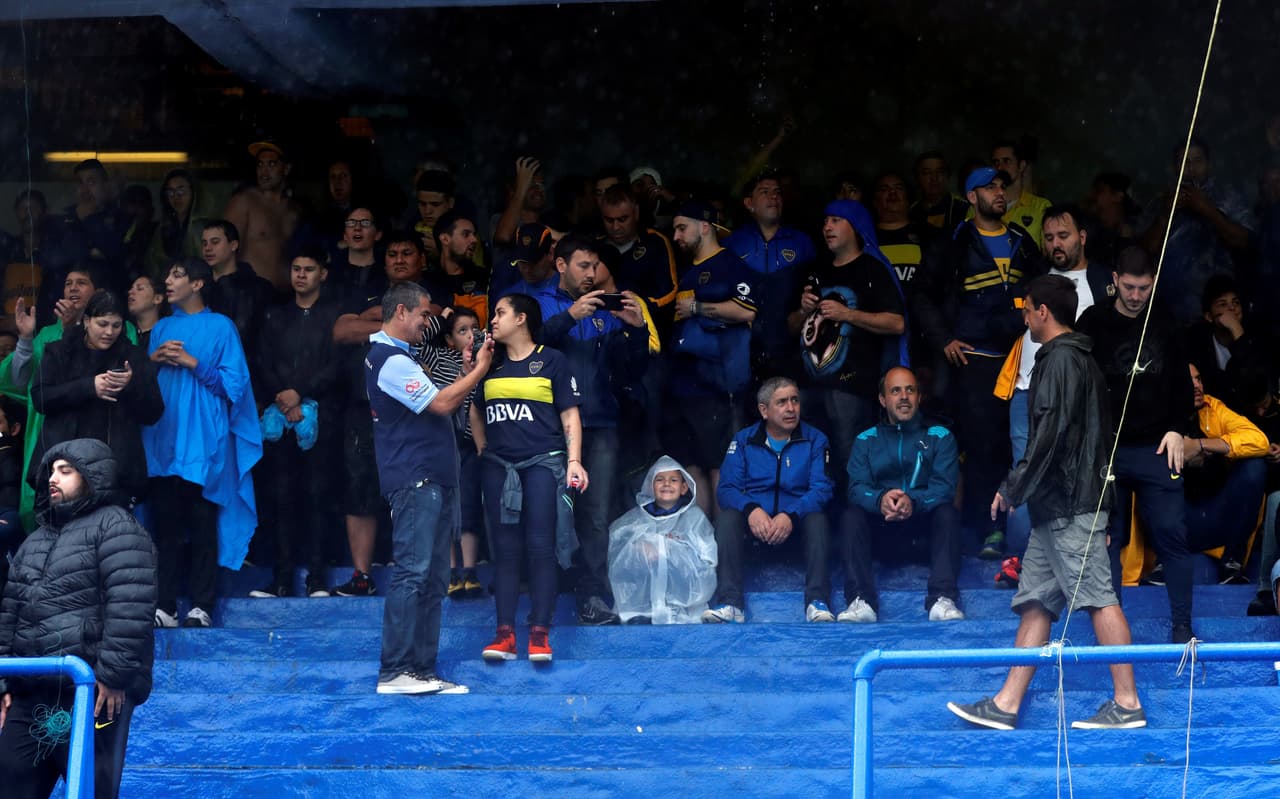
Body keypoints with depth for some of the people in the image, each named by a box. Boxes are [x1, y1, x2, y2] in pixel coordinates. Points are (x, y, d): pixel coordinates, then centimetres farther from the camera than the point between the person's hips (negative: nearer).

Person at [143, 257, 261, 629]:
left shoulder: (220, 327, 4)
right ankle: (165, 607, 1)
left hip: (203, 441, -4)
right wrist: (153, 360, -1)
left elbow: (233, 383, -3)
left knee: (202, 524, -5)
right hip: (163, 440, 4)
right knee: (165, 524, 0)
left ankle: (201, 607, -4)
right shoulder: (161, 329, 18)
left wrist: (192, 362, -9)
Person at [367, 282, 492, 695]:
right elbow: (441, 403, -16)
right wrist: (479, 370, -6)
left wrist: (472, 370, 14)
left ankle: (423, 670, 11)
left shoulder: (396, 357, 21)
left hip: (433, 482, 11)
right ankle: (394, 672, -12)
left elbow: (437, 404, 22)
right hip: (414, 481, -11)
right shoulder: (390, 360, -13)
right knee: (412, 574, -12)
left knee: (432, 581, 9)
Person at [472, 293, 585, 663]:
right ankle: (505, 634, 1)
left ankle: (540, 633, -5)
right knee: (505, 549, 2)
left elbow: (569, 414, 0)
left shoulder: (551, 361, 2)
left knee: (540, 548, -6)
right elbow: (476, 411, 26)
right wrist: (483, 451, 15)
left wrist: (574, 460, -8)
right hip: (498, 466, 4)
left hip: (543, 462, -4)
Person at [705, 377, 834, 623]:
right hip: (755, 521, 1)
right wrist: (751, 510, -23)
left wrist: (790, 515, -24)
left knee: (817, 518, -32)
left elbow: (821, 489, -5)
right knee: (727, 517, -29)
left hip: (796, 522, -1)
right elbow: (727, 488, 0)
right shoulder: (743, 440, 10)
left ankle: (817, 602, -42)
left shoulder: (814, 440, 7)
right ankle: (729, 602, -41)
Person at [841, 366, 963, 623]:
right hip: (882, 529, 1)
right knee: (852, 516, -26)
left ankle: (943, 599, -43)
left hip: (925, 525, -1)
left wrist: (913, 502, -30)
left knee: (947, 513, -30)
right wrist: (880, 499, -29)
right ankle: (860, 601, -40)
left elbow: (944, 488, -7)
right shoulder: (866, 440, 13)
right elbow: (857, 488, -4)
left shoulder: (939, 436, 9)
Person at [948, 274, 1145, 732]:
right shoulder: (1080, 360, 21)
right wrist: (1017, 488, 20)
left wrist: (1015, 488, -10)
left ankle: (1127, 703, -8)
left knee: (1099, 598, -9)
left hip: (1071, 505, -11)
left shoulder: (1061, 360, -11)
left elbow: (1050, 436, -18)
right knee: (1035, 602, 8)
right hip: (1057, 507, 11)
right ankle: (1007, 704, 7)